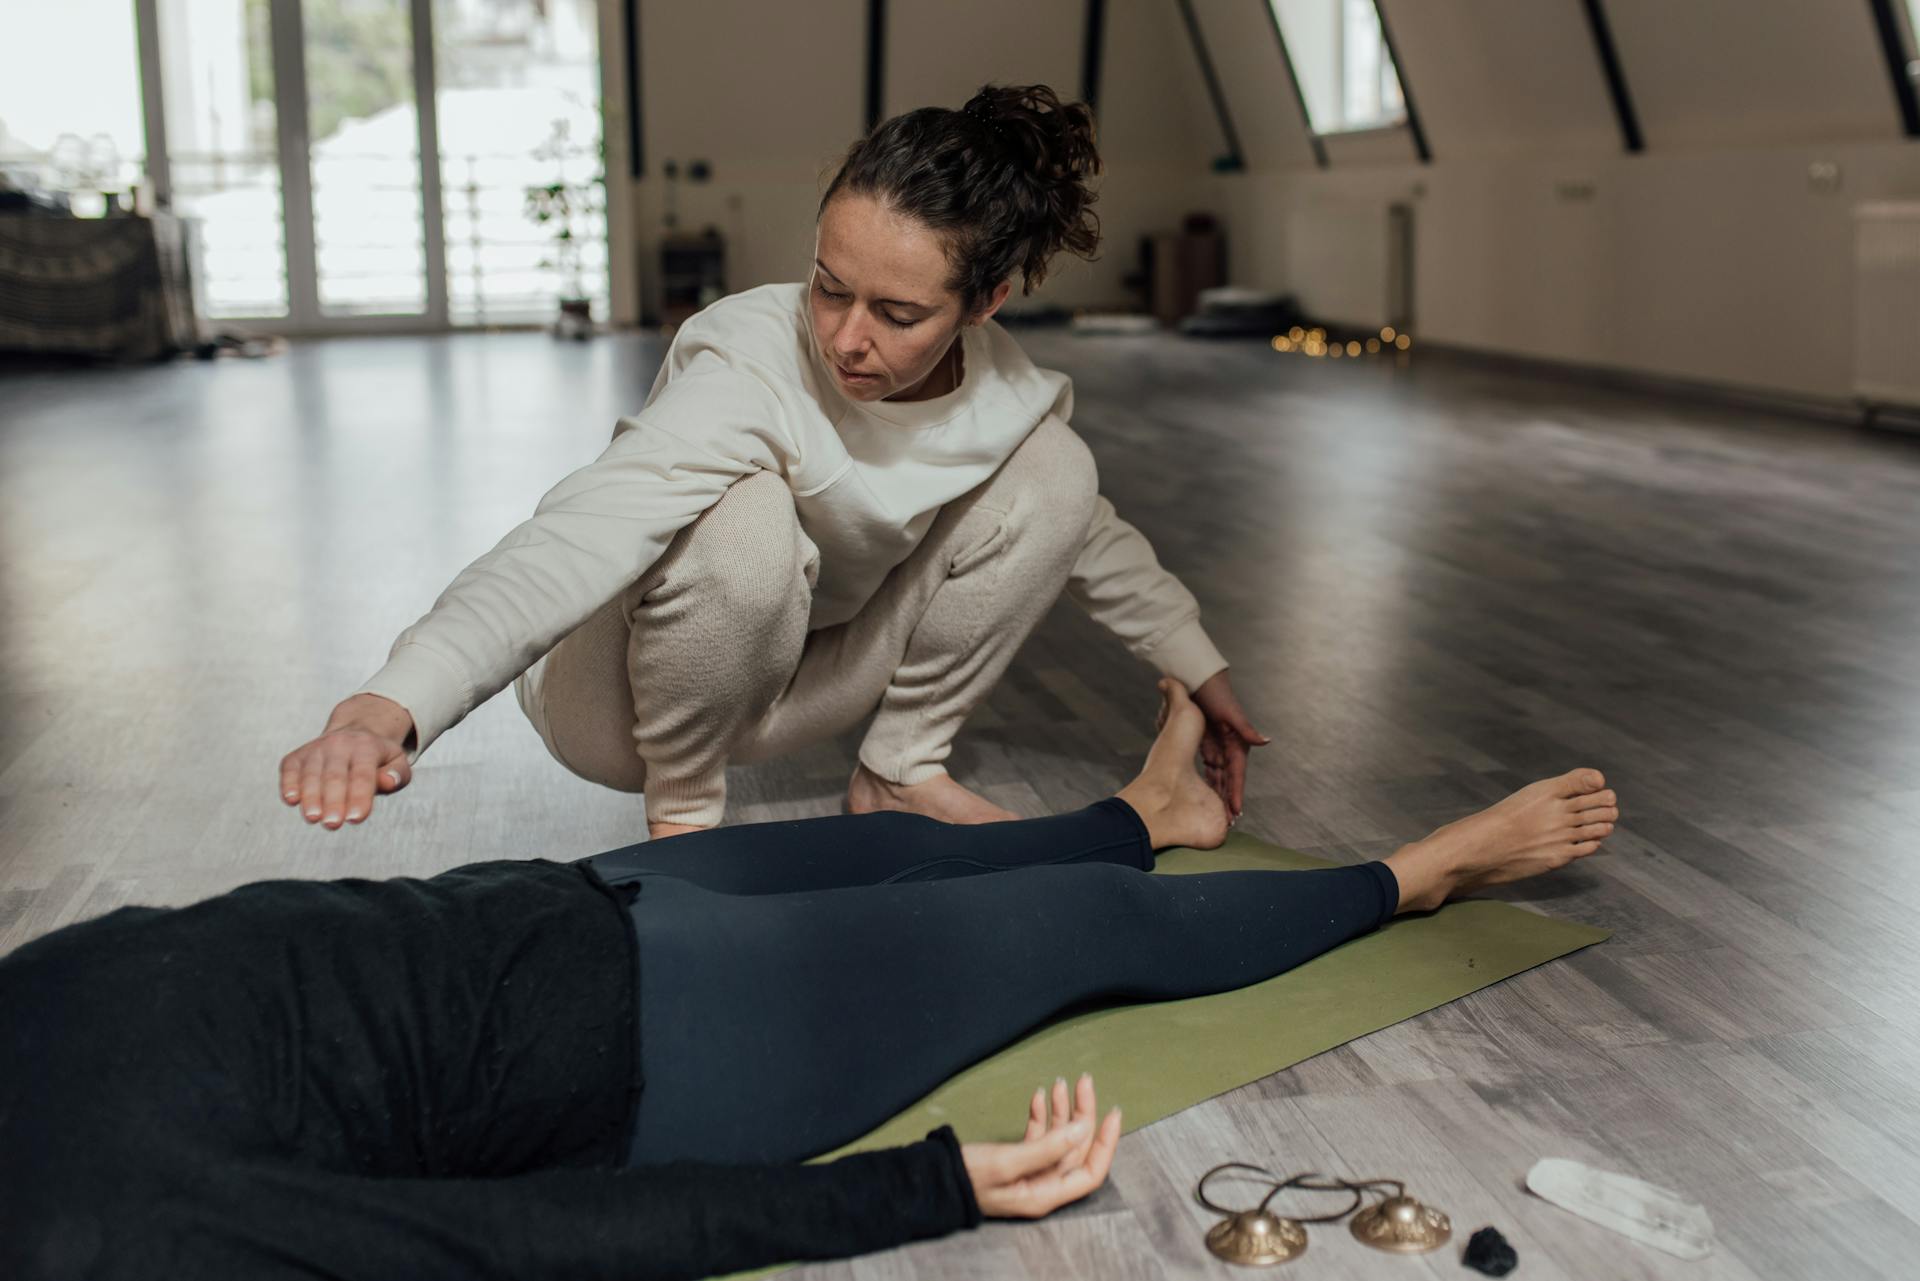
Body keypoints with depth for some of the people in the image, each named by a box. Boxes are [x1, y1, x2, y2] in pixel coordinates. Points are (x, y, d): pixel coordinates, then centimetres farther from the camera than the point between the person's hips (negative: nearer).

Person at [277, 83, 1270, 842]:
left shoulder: (1007, 392, -15)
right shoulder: (746, 373, -34)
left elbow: (1091, 535, 6)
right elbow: (573, 541, -50)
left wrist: (1199, 668, 13)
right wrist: (393, 704, -64)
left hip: (799, 676, 6)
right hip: (627, 694, -5)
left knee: (1053, 469, -9)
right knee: (747, 519, -39)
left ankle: (901, 771, 4)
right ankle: (684, 811, -12)